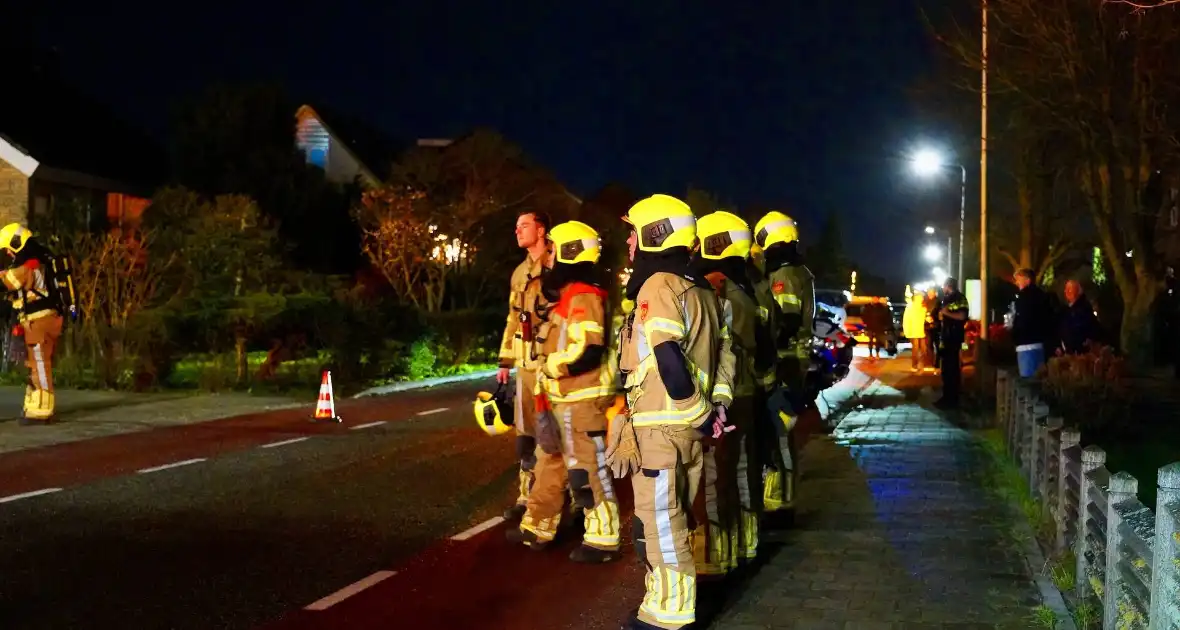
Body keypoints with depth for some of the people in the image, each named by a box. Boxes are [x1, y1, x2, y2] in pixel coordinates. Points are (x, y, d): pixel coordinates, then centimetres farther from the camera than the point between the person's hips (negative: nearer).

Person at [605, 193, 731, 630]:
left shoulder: (658, 286, -14)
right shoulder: (698, 289, 14)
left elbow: (669, 362, -22)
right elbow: (716, 352, 14)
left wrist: (701, 416, -14)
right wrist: (710, 408, 11)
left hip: (662, 428, -9)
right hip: (685, 425, 9)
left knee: (660, 524, -1)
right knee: (669, 521, 17)